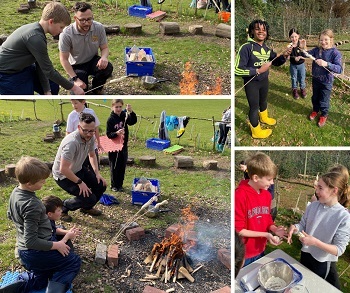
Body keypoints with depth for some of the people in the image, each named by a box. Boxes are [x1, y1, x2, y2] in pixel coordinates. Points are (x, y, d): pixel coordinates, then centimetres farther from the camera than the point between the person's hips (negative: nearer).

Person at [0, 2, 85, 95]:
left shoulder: (36, 30, -1)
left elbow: (40, 65, 0)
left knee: (52, 87, 11)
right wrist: (72, 87, -16)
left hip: (22, 68, 10)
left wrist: (47, 91, -1)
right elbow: (49, 71, -24)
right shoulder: (35, 38, -29)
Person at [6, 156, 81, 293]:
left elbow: (10, 215, 20)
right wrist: (56, 245, -17)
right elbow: (31, 242, -27)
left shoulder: (15, 192, -1)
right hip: (38, 252, -9)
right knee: (75, 262, 7)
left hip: (23, 251, 9)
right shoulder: (32, 205, -29)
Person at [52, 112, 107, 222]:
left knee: (101, 185, 1)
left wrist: (97, 173, 0)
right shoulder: (72, 142, -35)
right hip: (63, 175, -8)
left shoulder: (90, 137, -10)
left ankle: (87, 207, 28)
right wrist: (80, 182, -25)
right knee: (89, 198, -17)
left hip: (78, 169, 8)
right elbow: (63, 169, -35)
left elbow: (92, 155, 10)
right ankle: (62, 208, 8)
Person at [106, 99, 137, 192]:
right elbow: (108, 134, -13)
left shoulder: (124, 115, -1)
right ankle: (114, 185, 22)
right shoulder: (110, 119, -11)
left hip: (123, 145, 4)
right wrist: (116, 133, -32)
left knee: (122, 166, 11)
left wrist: (131, 112, -33)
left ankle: (120, 184, 25)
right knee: (114, 167, 7)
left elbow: (133, 121, -18)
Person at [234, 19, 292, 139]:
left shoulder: (266, 48, -4)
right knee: (254, 106, 9)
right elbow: (237, 70, -27)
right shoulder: (246, 47, -24)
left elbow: (276, 62, 8)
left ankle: (264, 118, 58)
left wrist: (284, 56, -14)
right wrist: (258, 71, -27)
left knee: (263, 101, 29)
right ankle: (256, 131, 29)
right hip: (251, 83, -7)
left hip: (264, 80, 7)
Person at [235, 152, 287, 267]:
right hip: (243, 255, -7)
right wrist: (265, 235, -20)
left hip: (260, 251, 7)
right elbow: (238, 230, -19)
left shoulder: (267, 194, 1)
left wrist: (274, 229, -7)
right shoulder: (240, 196, -22)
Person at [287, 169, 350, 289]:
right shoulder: (313, 206, -10)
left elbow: (339, 250, -21)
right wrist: (294, 227, -20)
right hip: (305, 256, 4)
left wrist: (315, 242, -33)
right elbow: (303, 225, 3)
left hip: (324, 264, -4)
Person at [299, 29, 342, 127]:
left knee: (324, 100, 13)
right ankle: (315, 110, 49)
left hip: (326, 82, -4)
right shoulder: (317, 50, -8)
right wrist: (303, 48, -25)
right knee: (315, 97, 24)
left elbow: (339, 69, -28)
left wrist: (326, 64, -42)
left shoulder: (335, 53, -20)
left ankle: (324, 115, 38)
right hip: (315, 79, 4)